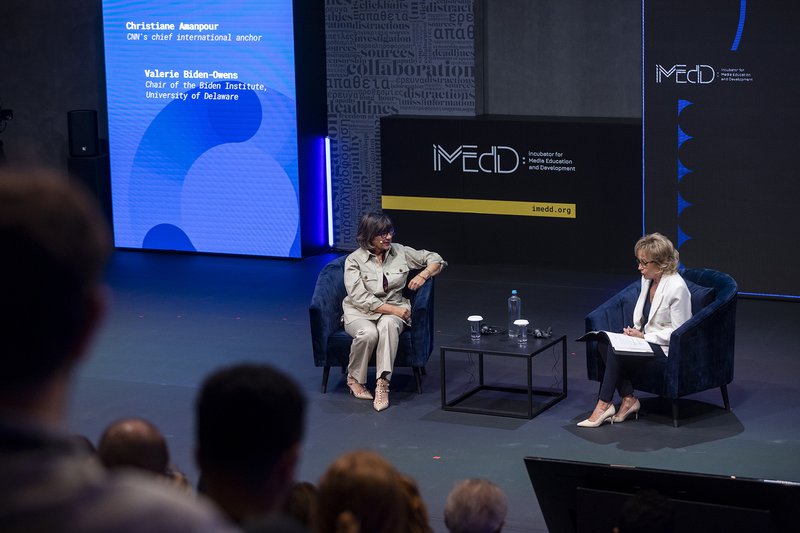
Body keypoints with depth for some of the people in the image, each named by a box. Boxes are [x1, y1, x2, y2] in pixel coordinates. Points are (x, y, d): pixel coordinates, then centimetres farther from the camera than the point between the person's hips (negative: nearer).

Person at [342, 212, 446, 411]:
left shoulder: (400, 252, 3)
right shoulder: (354, 260, -7)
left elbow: (436, 260, 12)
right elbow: (360, 298, -15)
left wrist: (423, 275, -9)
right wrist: (393, 309, -19)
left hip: (392, 312, 2)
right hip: (360, 313, -2)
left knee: (388, 324, -36)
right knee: (368, 333, -37)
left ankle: (382, 383, -41)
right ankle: (354, 379, -11)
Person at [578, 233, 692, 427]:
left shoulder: (677, 287, -20)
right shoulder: (647, 279, 5)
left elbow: (678, 332, -18)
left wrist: (643, 337, -17)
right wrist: (636, 331, -2)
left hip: (668, 349, -8)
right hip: (646, 339, 8)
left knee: (615, 351, -25)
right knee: (604, 343, -16)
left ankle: (604, 404, -12)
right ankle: (628, 399, -13)